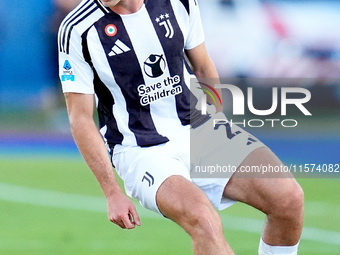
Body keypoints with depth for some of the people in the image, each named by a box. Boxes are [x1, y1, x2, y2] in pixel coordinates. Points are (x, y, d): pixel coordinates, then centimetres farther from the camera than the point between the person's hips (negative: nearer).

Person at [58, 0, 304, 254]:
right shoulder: (76, 30, -10)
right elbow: (81, 119, -7)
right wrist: (113, 192, -12)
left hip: (199, 129, 4)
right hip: (140, 151, -4)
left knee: (289, 197, -16)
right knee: (204, 220, -33)